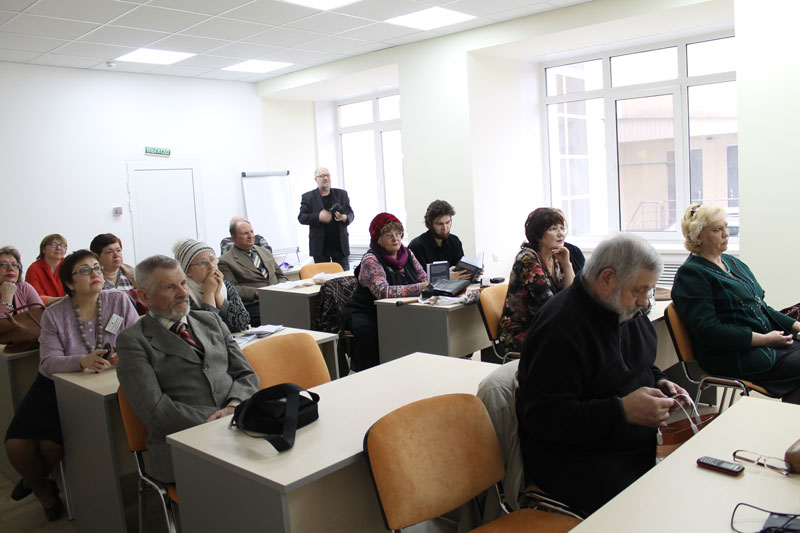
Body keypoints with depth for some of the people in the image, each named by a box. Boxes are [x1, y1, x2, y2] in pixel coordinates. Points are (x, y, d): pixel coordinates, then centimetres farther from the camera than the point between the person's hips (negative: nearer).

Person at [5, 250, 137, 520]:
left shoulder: (119, 302, -3)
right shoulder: (53, 314, -3)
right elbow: (48, 363, -14)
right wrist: (83, 361, -33)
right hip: (54, 385, 2)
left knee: (52, 444, -19)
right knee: (16, 445, -13)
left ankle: (35, 480, 22)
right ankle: (42, 489, 23)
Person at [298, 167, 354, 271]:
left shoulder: (342, 194, 11)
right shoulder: (307, 197, 5)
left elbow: (351, 213, 8)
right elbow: (301, 217, -2)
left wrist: (345, 218, -16)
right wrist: (318, 217, -20)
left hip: (340, 245, 1)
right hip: (320, 247, -1)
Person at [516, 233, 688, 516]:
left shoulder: (627, 311, 7)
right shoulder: (560, 327, -22)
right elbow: (543, 418, -25)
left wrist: (658, 382, 4)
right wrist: (622, 411, -27)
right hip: (573, 458, -9)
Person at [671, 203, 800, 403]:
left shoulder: (733, 262, 19)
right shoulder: (690, 274, -10)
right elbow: (708, 330, -17)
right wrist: (764, 339, -16)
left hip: (767, 340, 9)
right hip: (732, 355, -9)